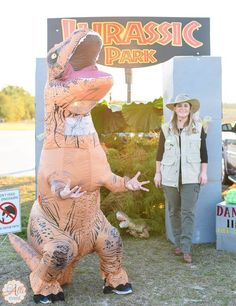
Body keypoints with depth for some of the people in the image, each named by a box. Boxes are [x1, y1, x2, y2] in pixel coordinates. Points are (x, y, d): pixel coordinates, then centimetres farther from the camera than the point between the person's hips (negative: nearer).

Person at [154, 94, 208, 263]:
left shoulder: (198, 128, 4)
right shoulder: (166, 128, 6)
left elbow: (203, 152, 6)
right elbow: (160, 152, 8)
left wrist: (204, 172, 0)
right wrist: (157, 172, 5)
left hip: (191, 177, -2)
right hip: (170, 176, 2)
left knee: (188, 212, -8)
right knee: (174, 211, 8)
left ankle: (186, 249, -5)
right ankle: (178, 244, 20)